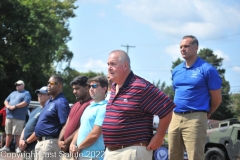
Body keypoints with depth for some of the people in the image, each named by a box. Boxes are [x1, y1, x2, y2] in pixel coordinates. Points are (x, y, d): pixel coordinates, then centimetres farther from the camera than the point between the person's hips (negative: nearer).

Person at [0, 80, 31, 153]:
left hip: (19, 117, -6)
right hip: (9, 116, 6)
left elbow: (25, 102, -13)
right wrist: (7, 106, -4)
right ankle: (6, 147, 14)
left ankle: (17, 147, -3)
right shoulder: (13, 93, 24)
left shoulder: (26, 93, 3)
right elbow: (6, 100, 20)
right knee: (8, 133, 9)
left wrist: (15, 106, -17)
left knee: (17, 133, -8)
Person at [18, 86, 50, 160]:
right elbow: (26, 126, 22)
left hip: (34, 147, -10)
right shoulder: (35, 110, 19)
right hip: (27, 147, 10)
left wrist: (26, 142, -15)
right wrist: (21, 139, 5)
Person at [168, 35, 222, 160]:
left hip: (195, 118, -6)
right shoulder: (176, 71, 13)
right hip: (175, 118, 6)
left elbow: (217, 99, 0)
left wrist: (205, 114, 11)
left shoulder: (207, 70, -5)